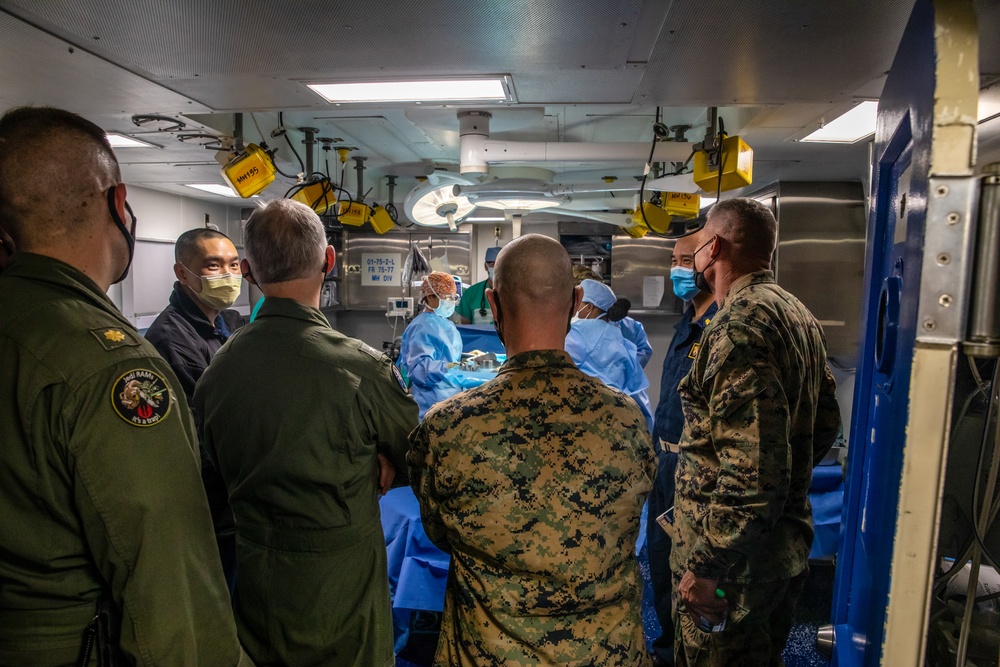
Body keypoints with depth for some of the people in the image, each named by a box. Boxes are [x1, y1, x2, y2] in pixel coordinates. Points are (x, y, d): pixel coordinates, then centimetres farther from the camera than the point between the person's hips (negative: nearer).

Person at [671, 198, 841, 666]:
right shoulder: (799, 316, 9)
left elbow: (752, 476, -29)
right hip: (788, 545, 10)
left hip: (738, 558, -9)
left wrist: (704, 567, -22)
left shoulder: (740, 326, -23)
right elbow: (826, 423, 18)